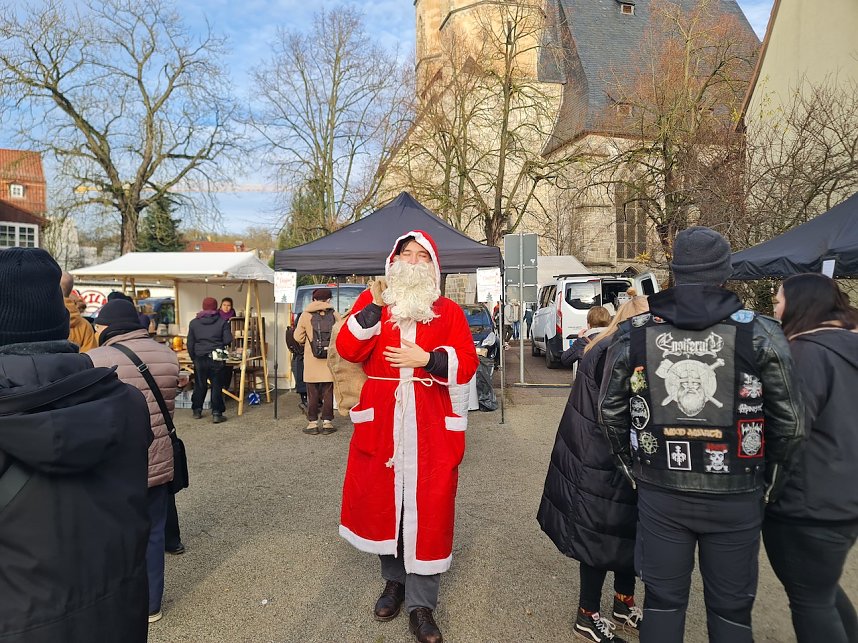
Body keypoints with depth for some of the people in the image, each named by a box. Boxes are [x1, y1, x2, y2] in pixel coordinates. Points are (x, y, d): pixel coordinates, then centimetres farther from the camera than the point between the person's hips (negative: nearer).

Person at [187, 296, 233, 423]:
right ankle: (216, 414, 2)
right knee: (217, 386, 3)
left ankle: (197, 411, 25)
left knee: (200, 385, 16)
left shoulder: (194, 323, 5)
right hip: (217, 359, -2)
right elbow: (227, 340, -9)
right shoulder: (222, 321, -3)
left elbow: (190, 344, 5)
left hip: (200, 359, 2)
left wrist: (194, 358, 17)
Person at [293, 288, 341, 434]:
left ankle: (313, 422, 10)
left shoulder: (305, 315, -1)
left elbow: (298, 338, 1)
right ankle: (327, 422, 10)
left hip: (311, 360, 0)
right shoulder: (335, 315, 0)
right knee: (328, 392, 8)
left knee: (312, 393, 7)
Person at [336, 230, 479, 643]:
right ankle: (394, 580, 34)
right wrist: (375, 306, -14)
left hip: (431, 423, -1)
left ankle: (421, 604, 13)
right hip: (380, 420, 1)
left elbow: (466, 364, -2)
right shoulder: (370, 301, 8)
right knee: (383, 499, 10)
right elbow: (347, 350, -6)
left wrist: (428, 358, -17)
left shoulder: (449, 311, 6)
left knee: (428, 506, 0)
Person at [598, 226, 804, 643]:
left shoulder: (633, 333, -5)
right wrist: (768, 480, 11)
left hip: (659, 495, 1)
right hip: (735, 499, -1)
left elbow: (610, 411, 1)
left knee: (663, 600, 17)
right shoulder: (761, 334, -10)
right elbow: (790, 423, -4)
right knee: (731, 609, 17)